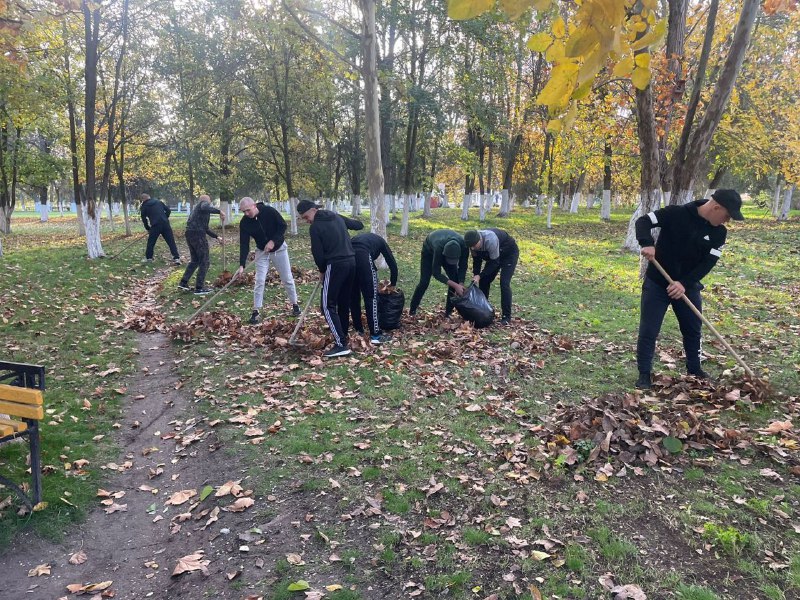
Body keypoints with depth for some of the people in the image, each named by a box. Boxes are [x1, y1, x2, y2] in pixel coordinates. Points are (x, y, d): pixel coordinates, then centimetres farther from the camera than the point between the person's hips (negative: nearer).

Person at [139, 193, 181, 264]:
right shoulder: (159, 202, 16)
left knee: (151, 242, 14)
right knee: (171, 241, 1)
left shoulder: (144, 207, 8)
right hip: (165, 224, 2)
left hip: (155, 226, -2)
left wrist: (148, 229, 22)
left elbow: (144, 219, 11)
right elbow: (168, 210, 13)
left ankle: (148, 258, 19)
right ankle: (176, 258, -4)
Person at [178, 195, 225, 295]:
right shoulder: (205, 203, 3)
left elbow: (205, 228, 29)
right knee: (204, 261, -1)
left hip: (189, 234, 9)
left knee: (195, 260, 21)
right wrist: (219, 211, -26)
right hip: (198, 234, -9)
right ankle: (199, 288, -1)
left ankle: (183, 283, 19)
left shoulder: (197, 207, 29)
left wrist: (217, 237, 27)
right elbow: (205, 208, -26)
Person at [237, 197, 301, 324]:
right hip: (262, 251, 1)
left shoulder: (269, 211, -22)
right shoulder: (244, 222, -16)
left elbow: (283, 226, -14)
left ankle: (294, 305, 23)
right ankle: (256, 312, 0)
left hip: (279, 248, -1)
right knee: (259, 281, -6)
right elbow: (244, 244, -17)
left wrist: (273, 241, -25)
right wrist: (242, 265, -25)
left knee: (287, 279, 6)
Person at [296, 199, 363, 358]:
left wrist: (322, 271, 10)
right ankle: (343, 337, 25)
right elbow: (358, 225, 25)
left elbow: (318, 254, -7)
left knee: (328, 306, -5)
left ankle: (341, 344, -12)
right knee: (344, 302, 17)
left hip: (335, 266, -8)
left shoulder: (315, 227, -7)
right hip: (351, 262, 8)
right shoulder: (336, 217, 14)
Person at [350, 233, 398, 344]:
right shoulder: (380, 241, 32)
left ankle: (358, 329, 29)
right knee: (371, 297, 4)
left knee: (353, 297, 20)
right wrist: (393, 284, 41)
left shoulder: (361, 237, 42)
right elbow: (392, 263, 27)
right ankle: (375, 334, 5)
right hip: (362, 257, -5)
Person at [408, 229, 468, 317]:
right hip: (429, 250, -4)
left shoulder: (463, 246, -37)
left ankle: (448, 312, 1)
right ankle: (412, 309, 7)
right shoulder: (439, 247, -47)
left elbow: (463, 266, -22)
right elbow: (436, 273, -40)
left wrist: (461, 284, -35)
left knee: (455, 279, -9)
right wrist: (455, 285, -45)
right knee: (424, 282, -10)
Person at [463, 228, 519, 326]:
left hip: (509, 253, -7)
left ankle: (506, 316, -12)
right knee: (484, 281, 2)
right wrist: (475, 275, -16)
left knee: (504, 283, -17)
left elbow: (494, 262, -31)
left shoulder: (491, 240, -41)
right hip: (493, 255, 7)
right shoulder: (473, 243, -20)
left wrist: (480, 276, -31)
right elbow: (477, 260, -6)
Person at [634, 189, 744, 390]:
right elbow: (643, 222, -16)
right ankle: (644, 374, 8)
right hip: (657, 283, -5)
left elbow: (708, 263, -9)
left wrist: (685, 283, -23)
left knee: (693, 329, 15)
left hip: (688, 286, 5)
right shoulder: (676, 214, -17)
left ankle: (694, 370, 35)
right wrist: (647, 244, -35)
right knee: (648, 330, -3)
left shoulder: (719, 233, -4)